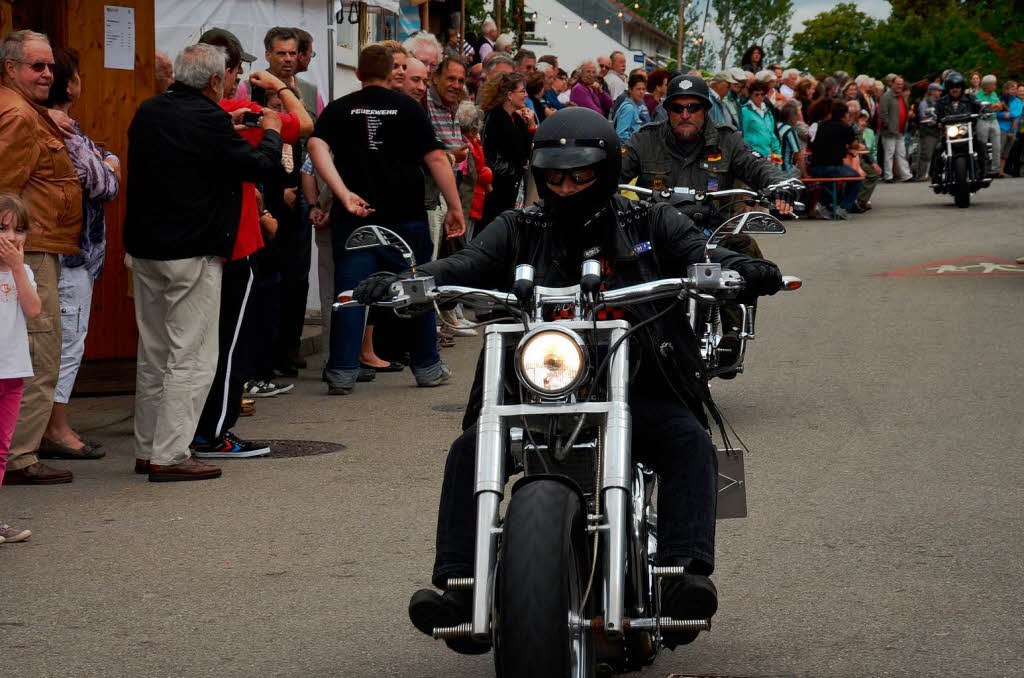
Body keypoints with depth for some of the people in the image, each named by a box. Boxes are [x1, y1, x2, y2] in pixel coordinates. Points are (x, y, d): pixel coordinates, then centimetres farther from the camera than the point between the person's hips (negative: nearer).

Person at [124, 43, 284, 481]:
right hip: (192, 255, -8)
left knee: (153, 354, 16)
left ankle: (147, 449, 22)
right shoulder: (208, 120, -16)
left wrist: (229, 127, 24)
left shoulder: (148, 112, 7)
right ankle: (170, 456, -5)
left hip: (144, 248, 8)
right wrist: (270, 132, 8)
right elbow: (260, 166, -12)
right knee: (192, 358, -3)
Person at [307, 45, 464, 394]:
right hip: (407, 213, 0)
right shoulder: (409, 108, 3)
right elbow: (436, 158, -2)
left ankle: (342, 373, -4)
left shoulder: (339, 109, 6)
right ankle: (427, 368, 19)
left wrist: (344, 194, -17)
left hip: (355, 215, 0)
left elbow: (317, 147, -12)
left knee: (349, 292, 1)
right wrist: (455, 208, 2)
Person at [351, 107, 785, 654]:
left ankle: (685, 572, -40)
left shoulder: (652, 224, 10)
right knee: (469, 451, -21)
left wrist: (743, 269, -31)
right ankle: (458, 585, -27)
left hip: (636, 388, -1)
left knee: (690, 445, -29)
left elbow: (698, 254, -6)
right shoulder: (518, 230, 12)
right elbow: (467, 265, -4)